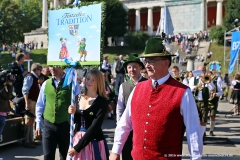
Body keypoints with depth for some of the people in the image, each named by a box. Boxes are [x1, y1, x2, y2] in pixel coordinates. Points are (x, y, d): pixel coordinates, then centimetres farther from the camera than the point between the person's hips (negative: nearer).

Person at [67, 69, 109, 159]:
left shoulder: (102, 101, -12)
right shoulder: (78, 98, 4)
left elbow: (94, 127, -17)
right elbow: (74, 121, 9)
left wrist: (77, 147, -18)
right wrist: (72, 113, -12)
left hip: (94, 142, -4)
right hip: (77, 139, 4)